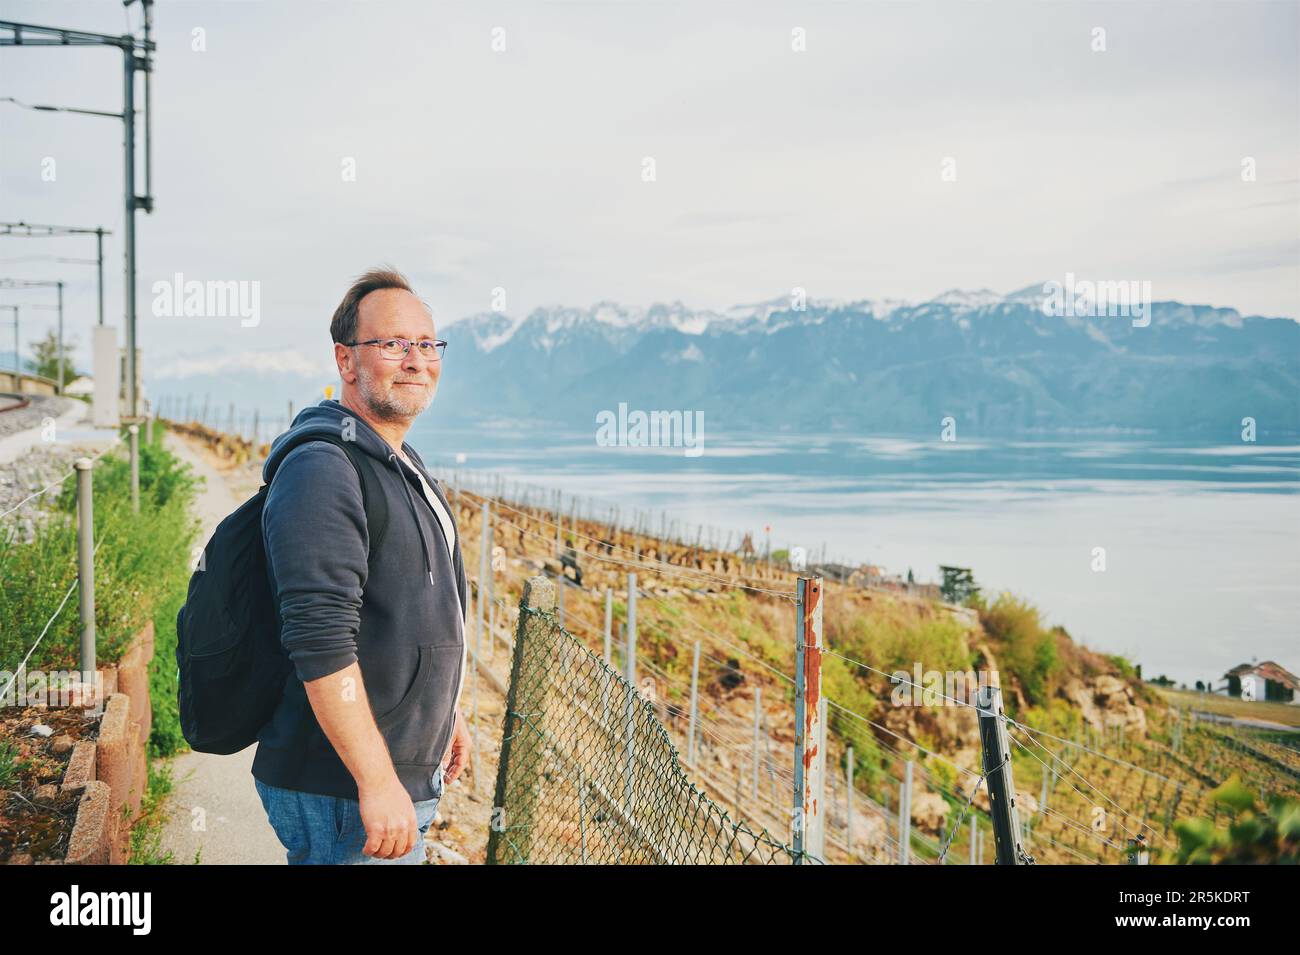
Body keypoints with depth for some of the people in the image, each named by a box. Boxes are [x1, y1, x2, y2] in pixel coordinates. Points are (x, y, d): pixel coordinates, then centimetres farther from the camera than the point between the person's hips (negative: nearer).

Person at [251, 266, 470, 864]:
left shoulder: (403, 466, 15)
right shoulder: (321, 469, -18)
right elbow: (320, 643, -26)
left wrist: (444, 714, 28)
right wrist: (377, 782, -27)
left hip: (404, 780, 10)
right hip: (341, 793, -10)